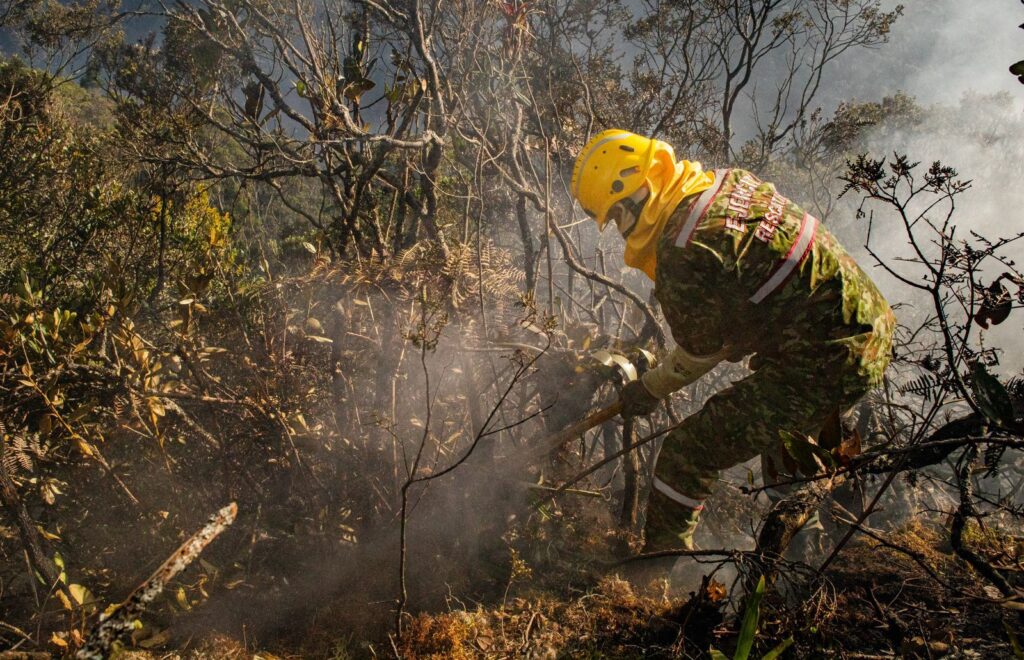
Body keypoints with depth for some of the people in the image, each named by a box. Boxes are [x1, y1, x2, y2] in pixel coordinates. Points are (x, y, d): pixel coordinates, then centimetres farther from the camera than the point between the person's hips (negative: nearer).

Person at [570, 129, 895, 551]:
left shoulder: (683, 253, -21)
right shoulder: (731, 181, 6)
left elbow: (700, 352, -8)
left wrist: (649, 390, 9)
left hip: (822, 370, -10)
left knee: (688, 454, -3)